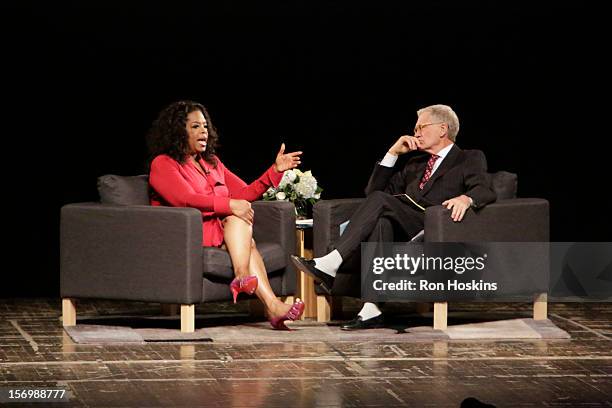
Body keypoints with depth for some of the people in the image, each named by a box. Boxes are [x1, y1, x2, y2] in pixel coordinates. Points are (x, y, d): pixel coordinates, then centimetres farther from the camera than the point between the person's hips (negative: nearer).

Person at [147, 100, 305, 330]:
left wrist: (276, 170, 5)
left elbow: (244, 194, 17)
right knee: (237, 218, -28)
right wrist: (230, 205, -26)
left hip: (221, 232, 6)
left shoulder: (212, 163, 25)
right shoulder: (163, 164, 1)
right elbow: (186, 199, -17)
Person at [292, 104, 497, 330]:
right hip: (403, 231, 5)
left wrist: (466, 198, -27)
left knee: (380, 201, -27)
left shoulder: (470, 160, 17)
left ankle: (330, 263, -36)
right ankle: (372, 310, -43)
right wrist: (393, 153, 21)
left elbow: (486, 192, -4)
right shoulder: (415, 161, 35)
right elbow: (373, 190, 30)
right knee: (379, 223, -32)